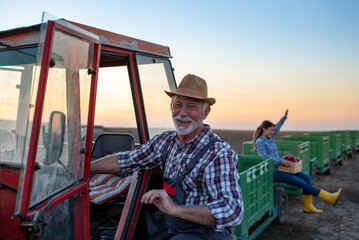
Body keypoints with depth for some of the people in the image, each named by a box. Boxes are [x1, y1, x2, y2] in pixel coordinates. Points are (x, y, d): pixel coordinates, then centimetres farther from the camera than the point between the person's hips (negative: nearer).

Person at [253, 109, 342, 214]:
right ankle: (329, 197, -9)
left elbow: (277, 127, 29)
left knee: (306, 177, -1)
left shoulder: (268, 138, 12)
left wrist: (284, 117, 23)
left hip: (278, 168, 10)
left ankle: (308, 206, 4)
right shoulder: (259, 142, -14)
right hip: (271, 172, -10)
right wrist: (282, 161, -23)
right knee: (300, 182, -16)